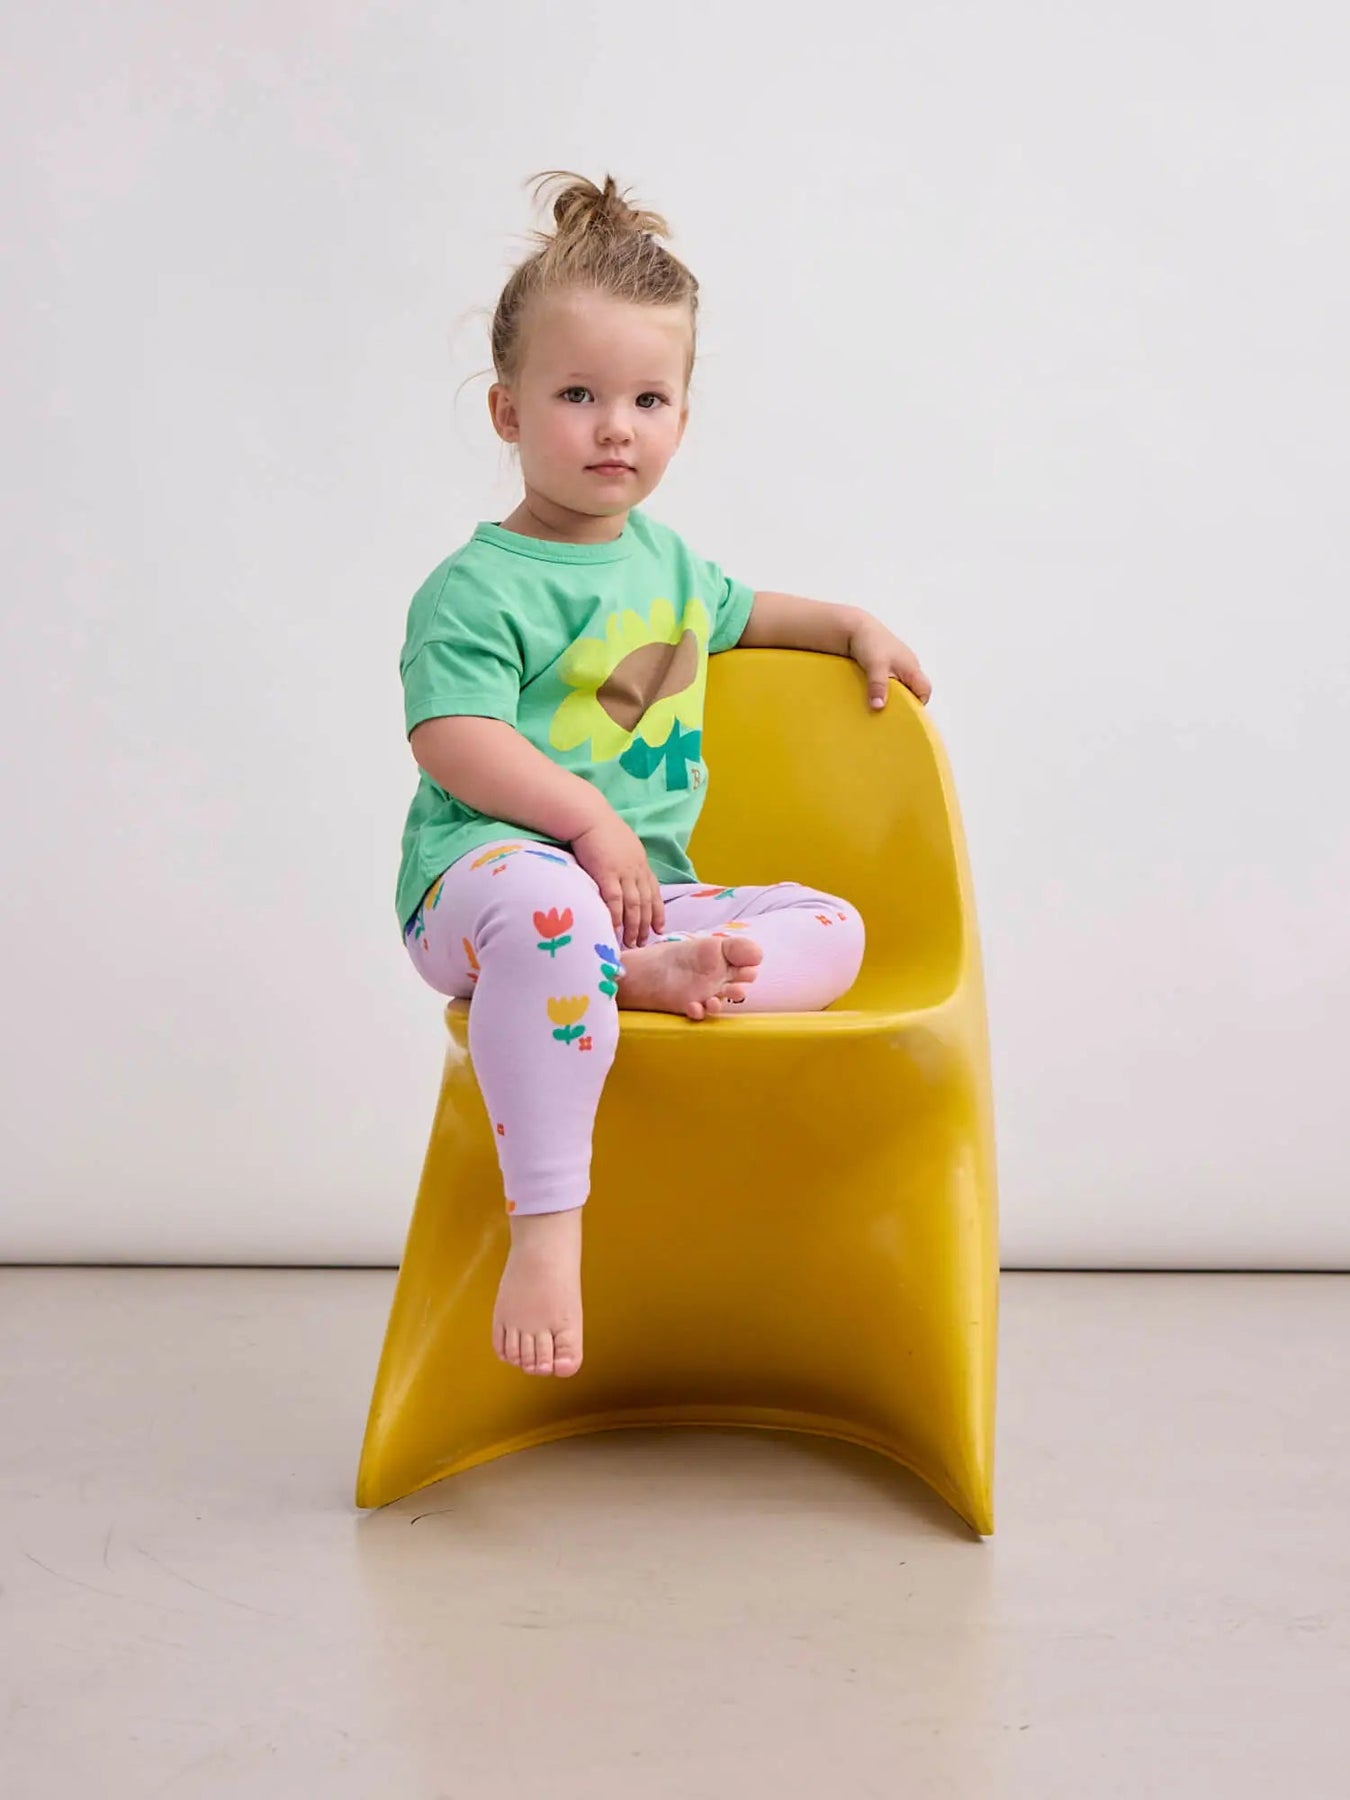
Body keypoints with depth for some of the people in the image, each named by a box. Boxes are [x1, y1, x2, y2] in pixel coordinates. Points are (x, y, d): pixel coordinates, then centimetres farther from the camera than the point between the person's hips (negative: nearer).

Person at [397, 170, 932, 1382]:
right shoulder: (479, 587, -5)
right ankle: (546, 1226, -40)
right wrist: (588, 817, -25)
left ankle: (653, 977, -33)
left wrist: (853, 625, 28)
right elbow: (454, 740, -17)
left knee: (832, 930, -8)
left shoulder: (663, 557, 20)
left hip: (651, 889, 8)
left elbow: (734, 613, 41)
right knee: (551, 906, -44)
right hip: (489, 869, -7)